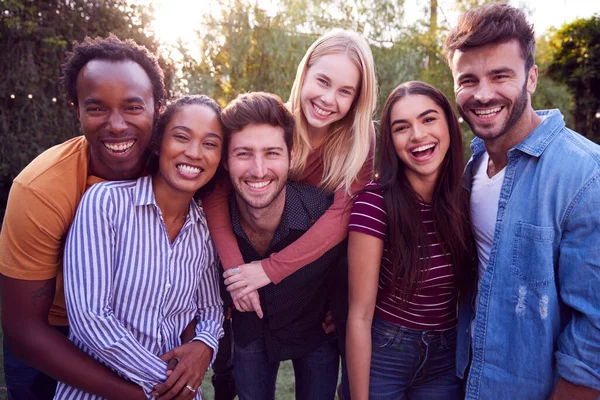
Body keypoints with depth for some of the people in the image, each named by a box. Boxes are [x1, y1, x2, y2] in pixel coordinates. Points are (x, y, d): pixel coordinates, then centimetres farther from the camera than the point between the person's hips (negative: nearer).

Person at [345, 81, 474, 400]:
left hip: (447, 357, 4)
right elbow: (359, 317, -18)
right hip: (381, 353, -4)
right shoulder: (375, 202, -22)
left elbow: (464, 283, 7)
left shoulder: (465, 200, -7)